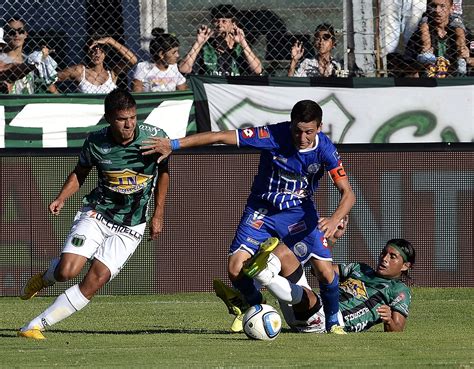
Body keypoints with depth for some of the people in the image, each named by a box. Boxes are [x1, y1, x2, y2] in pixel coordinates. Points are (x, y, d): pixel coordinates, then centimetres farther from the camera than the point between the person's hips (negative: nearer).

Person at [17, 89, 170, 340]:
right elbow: (80, 173, 10)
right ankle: (44, 278, 20)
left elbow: (163, 171, 7)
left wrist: (158, 214, 5)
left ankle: (36, 326, -8)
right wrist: (61, 199, -7)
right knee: (67, 270, -19)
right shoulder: (95, 141, -9)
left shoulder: (154, 137, -12)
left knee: (95, 281, -15)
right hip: (96, 215, 0)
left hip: (130, 227, 0)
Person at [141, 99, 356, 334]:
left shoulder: (325, 149, -22)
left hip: (299, 211, 0)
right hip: (261, 209, 0)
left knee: (325, 271, -13)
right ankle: (254, 306, 21)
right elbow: (221, 137, -26)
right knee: (235, 269, -13)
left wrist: (335, 219, -41)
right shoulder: (274, 136, -27)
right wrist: (174, 145, -29)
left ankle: (334, 321, 16)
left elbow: (347, 194, -20)